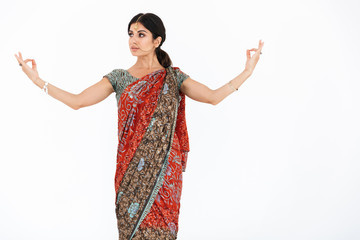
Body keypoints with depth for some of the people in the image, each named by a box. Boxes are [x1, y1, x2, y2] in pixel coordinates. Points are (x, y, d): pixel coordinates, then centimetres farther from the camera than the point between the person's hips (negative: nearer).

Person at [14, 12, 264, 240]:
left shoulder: (174, 77, 5)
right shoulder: (119, 77, 5)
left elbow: (214, 97, -5)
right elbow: (77, 101, -2)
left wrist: (247, 72, -9)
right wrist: (38, 80, -8)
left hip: (164, 168, 0)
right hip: (132, 170, 1)